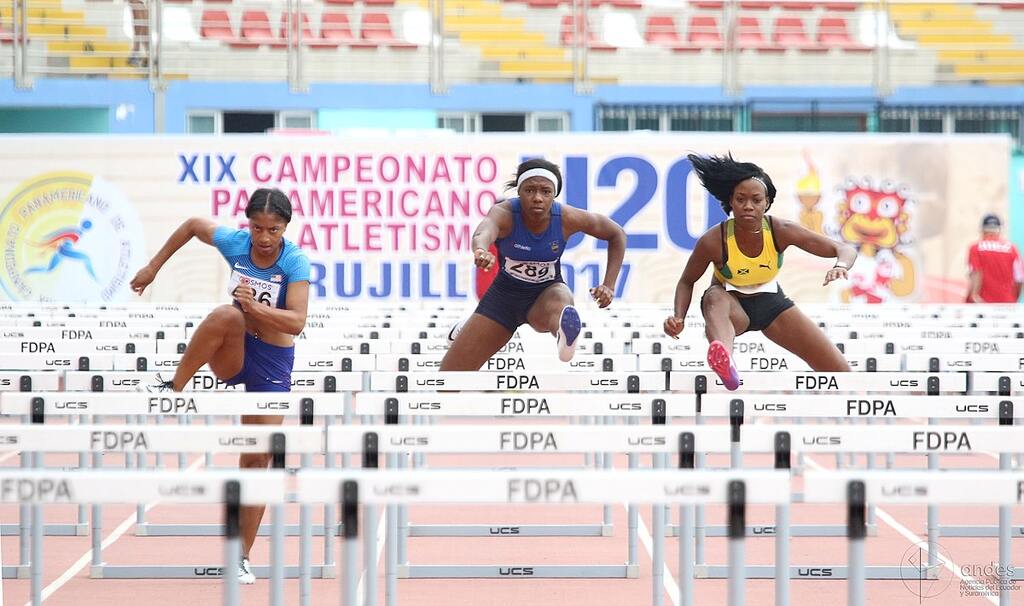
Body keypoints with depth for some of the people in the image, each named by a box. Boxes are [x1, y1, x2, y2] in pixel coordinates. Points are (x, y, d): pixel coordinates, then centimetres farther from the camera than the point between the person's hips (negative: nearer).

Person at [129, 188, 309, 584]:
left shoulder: (295, 262, -16)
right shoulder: (234, 243, -9)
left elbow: (297, 323, -25)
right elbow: (194, 224, 11)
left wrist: (255, 307, -39)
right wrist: (154, 266, 15)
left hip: (273, 362, -1)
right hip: (232, 355, 1)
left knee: (258, 460, -1)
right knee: (226, 316, -36)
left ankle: (241, 558, 8)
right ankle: (173, 390, -24)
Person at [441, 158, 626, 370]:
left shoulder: (567, 218, -21)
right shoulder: (504, 213, -27)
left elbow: (617, 235, -4)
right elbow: (484, 232, -52)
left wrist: (609, 286, -14)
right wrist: (481, 251, -77)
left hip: (547, 292, -1)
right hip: (505, 294, 1)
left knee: (559, 301, -41)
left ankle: (566, 336, -79)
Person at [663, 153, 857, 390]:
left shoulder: (781, 231, -22)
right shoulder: (713, 241, -26)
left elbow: (845, 250, -20)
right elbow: (686, 282, -8)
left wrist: (840, 266, -44)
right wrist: (678, 318, -27)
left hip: (770, 301, 3)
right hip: (730, 302, -3)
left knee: (839, 370, -7)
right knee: (715, 298, -43)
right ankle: (725, 362, -74)